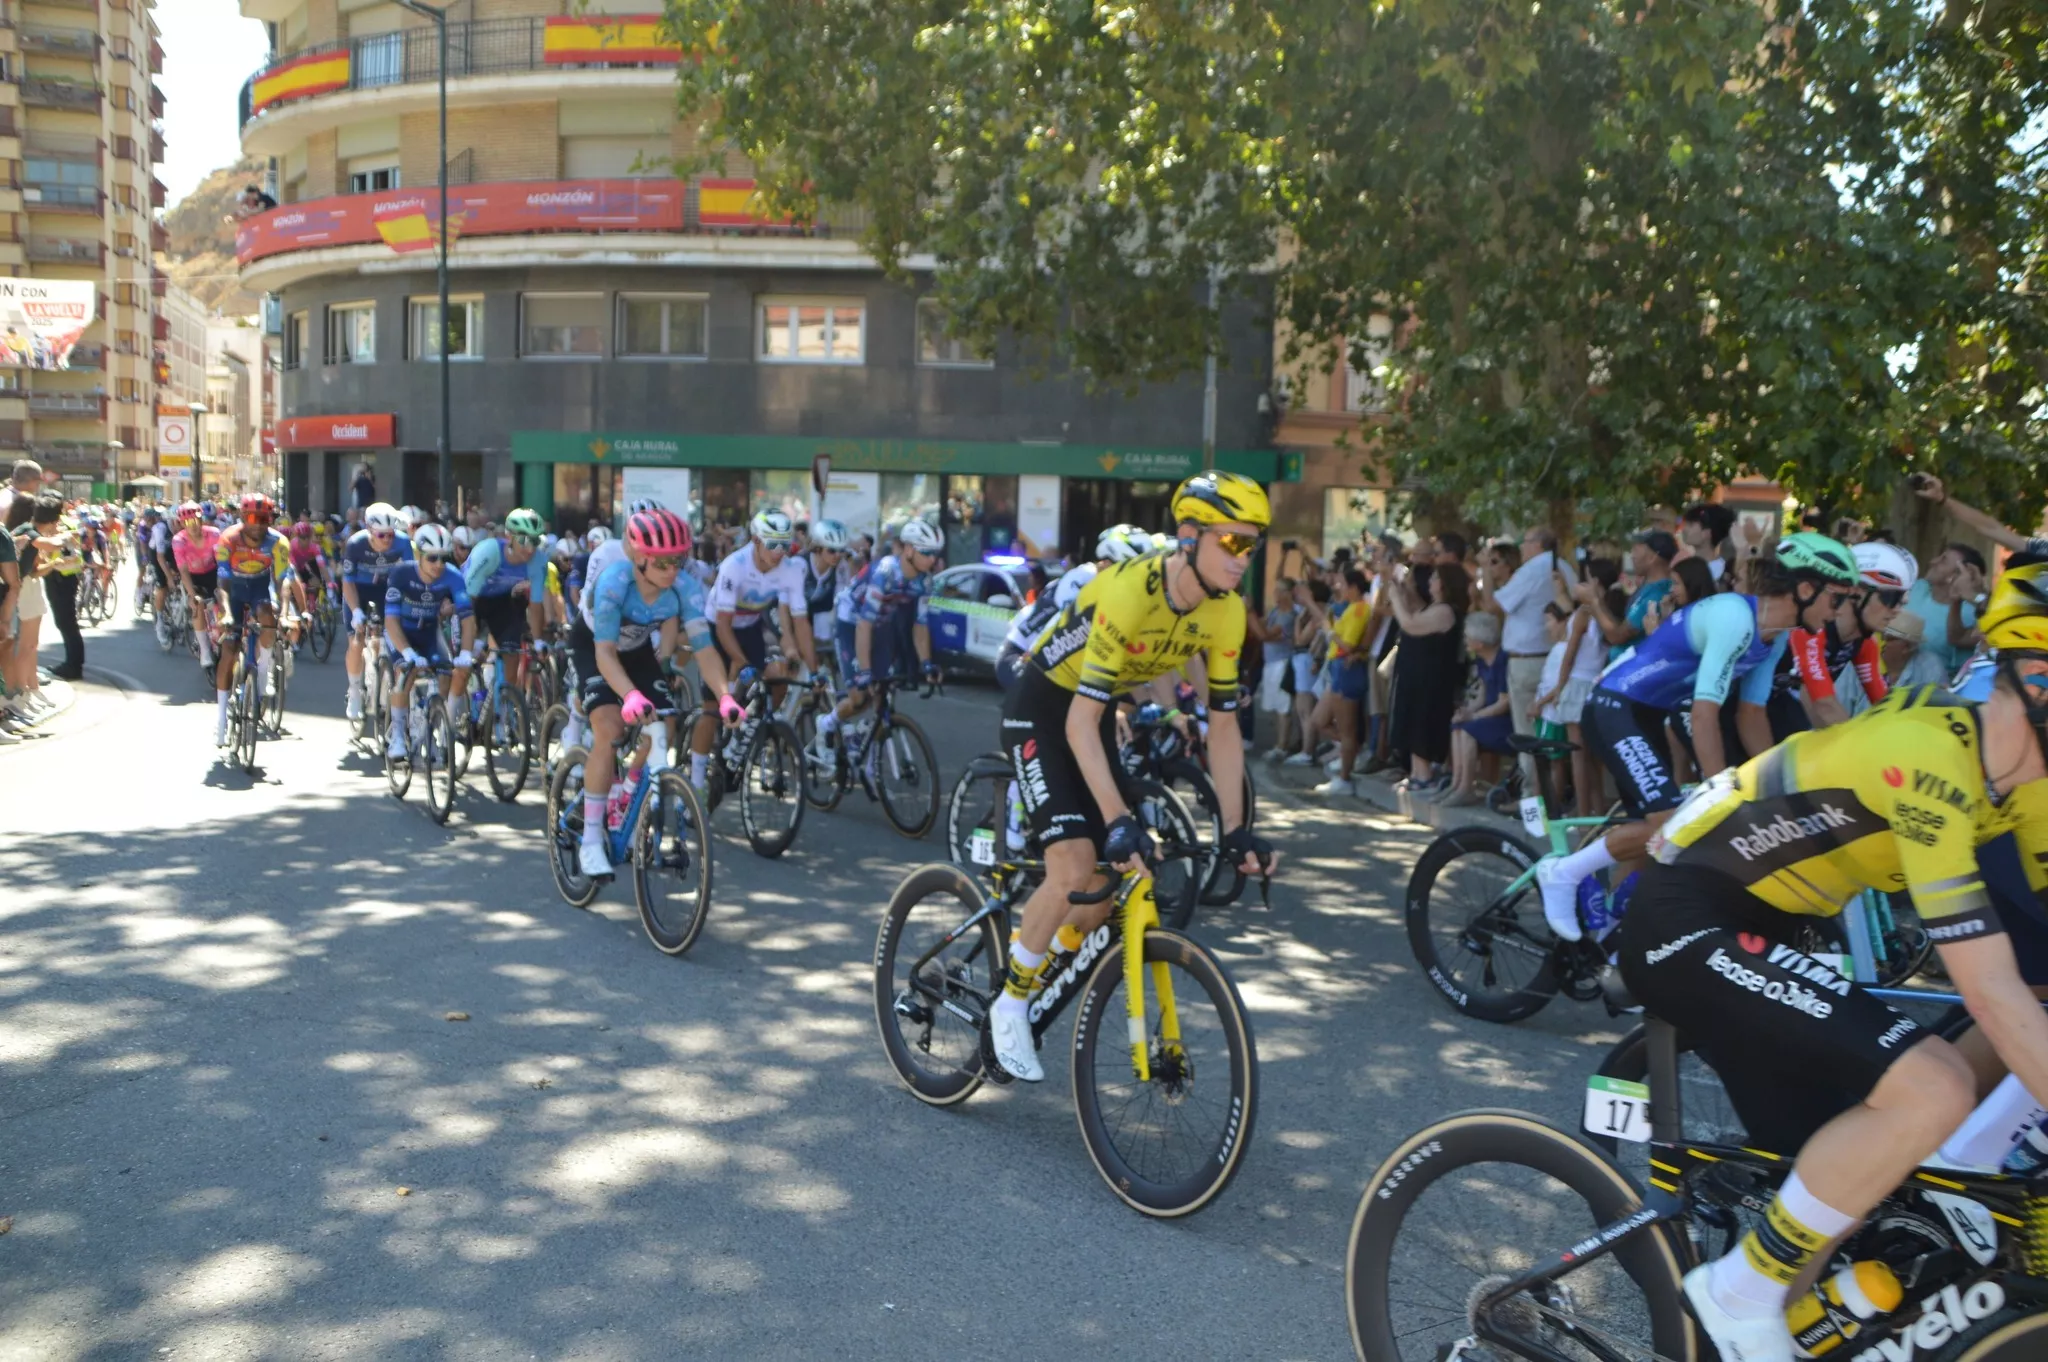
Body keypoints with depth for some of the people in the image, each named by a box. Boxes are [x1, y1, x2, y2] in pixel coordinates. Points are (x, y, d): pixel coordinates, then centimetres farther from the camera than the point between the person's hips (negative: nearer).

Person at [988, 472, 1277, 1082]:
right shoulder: (1129, 591, -33)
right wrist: (1119, 821, -40)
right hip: (1042, 710, -7)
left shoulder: (1225, 612, -12)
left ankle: (1039, 991, 26)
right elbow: (1081, 721, -33)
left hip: (1096, 715, 7)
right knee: (1074, 866, -22)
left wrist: (1236, 830, -9)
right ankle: (1008, 1007, -2)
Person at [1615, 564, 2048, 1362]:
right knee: (1934, 1092, -23)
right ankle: (1741, 1294, -6)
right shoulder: (1931, 761, -26)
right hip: (1688, 926, -10)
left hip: (1751, 924, 10)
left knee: (1843, 1169, 10)